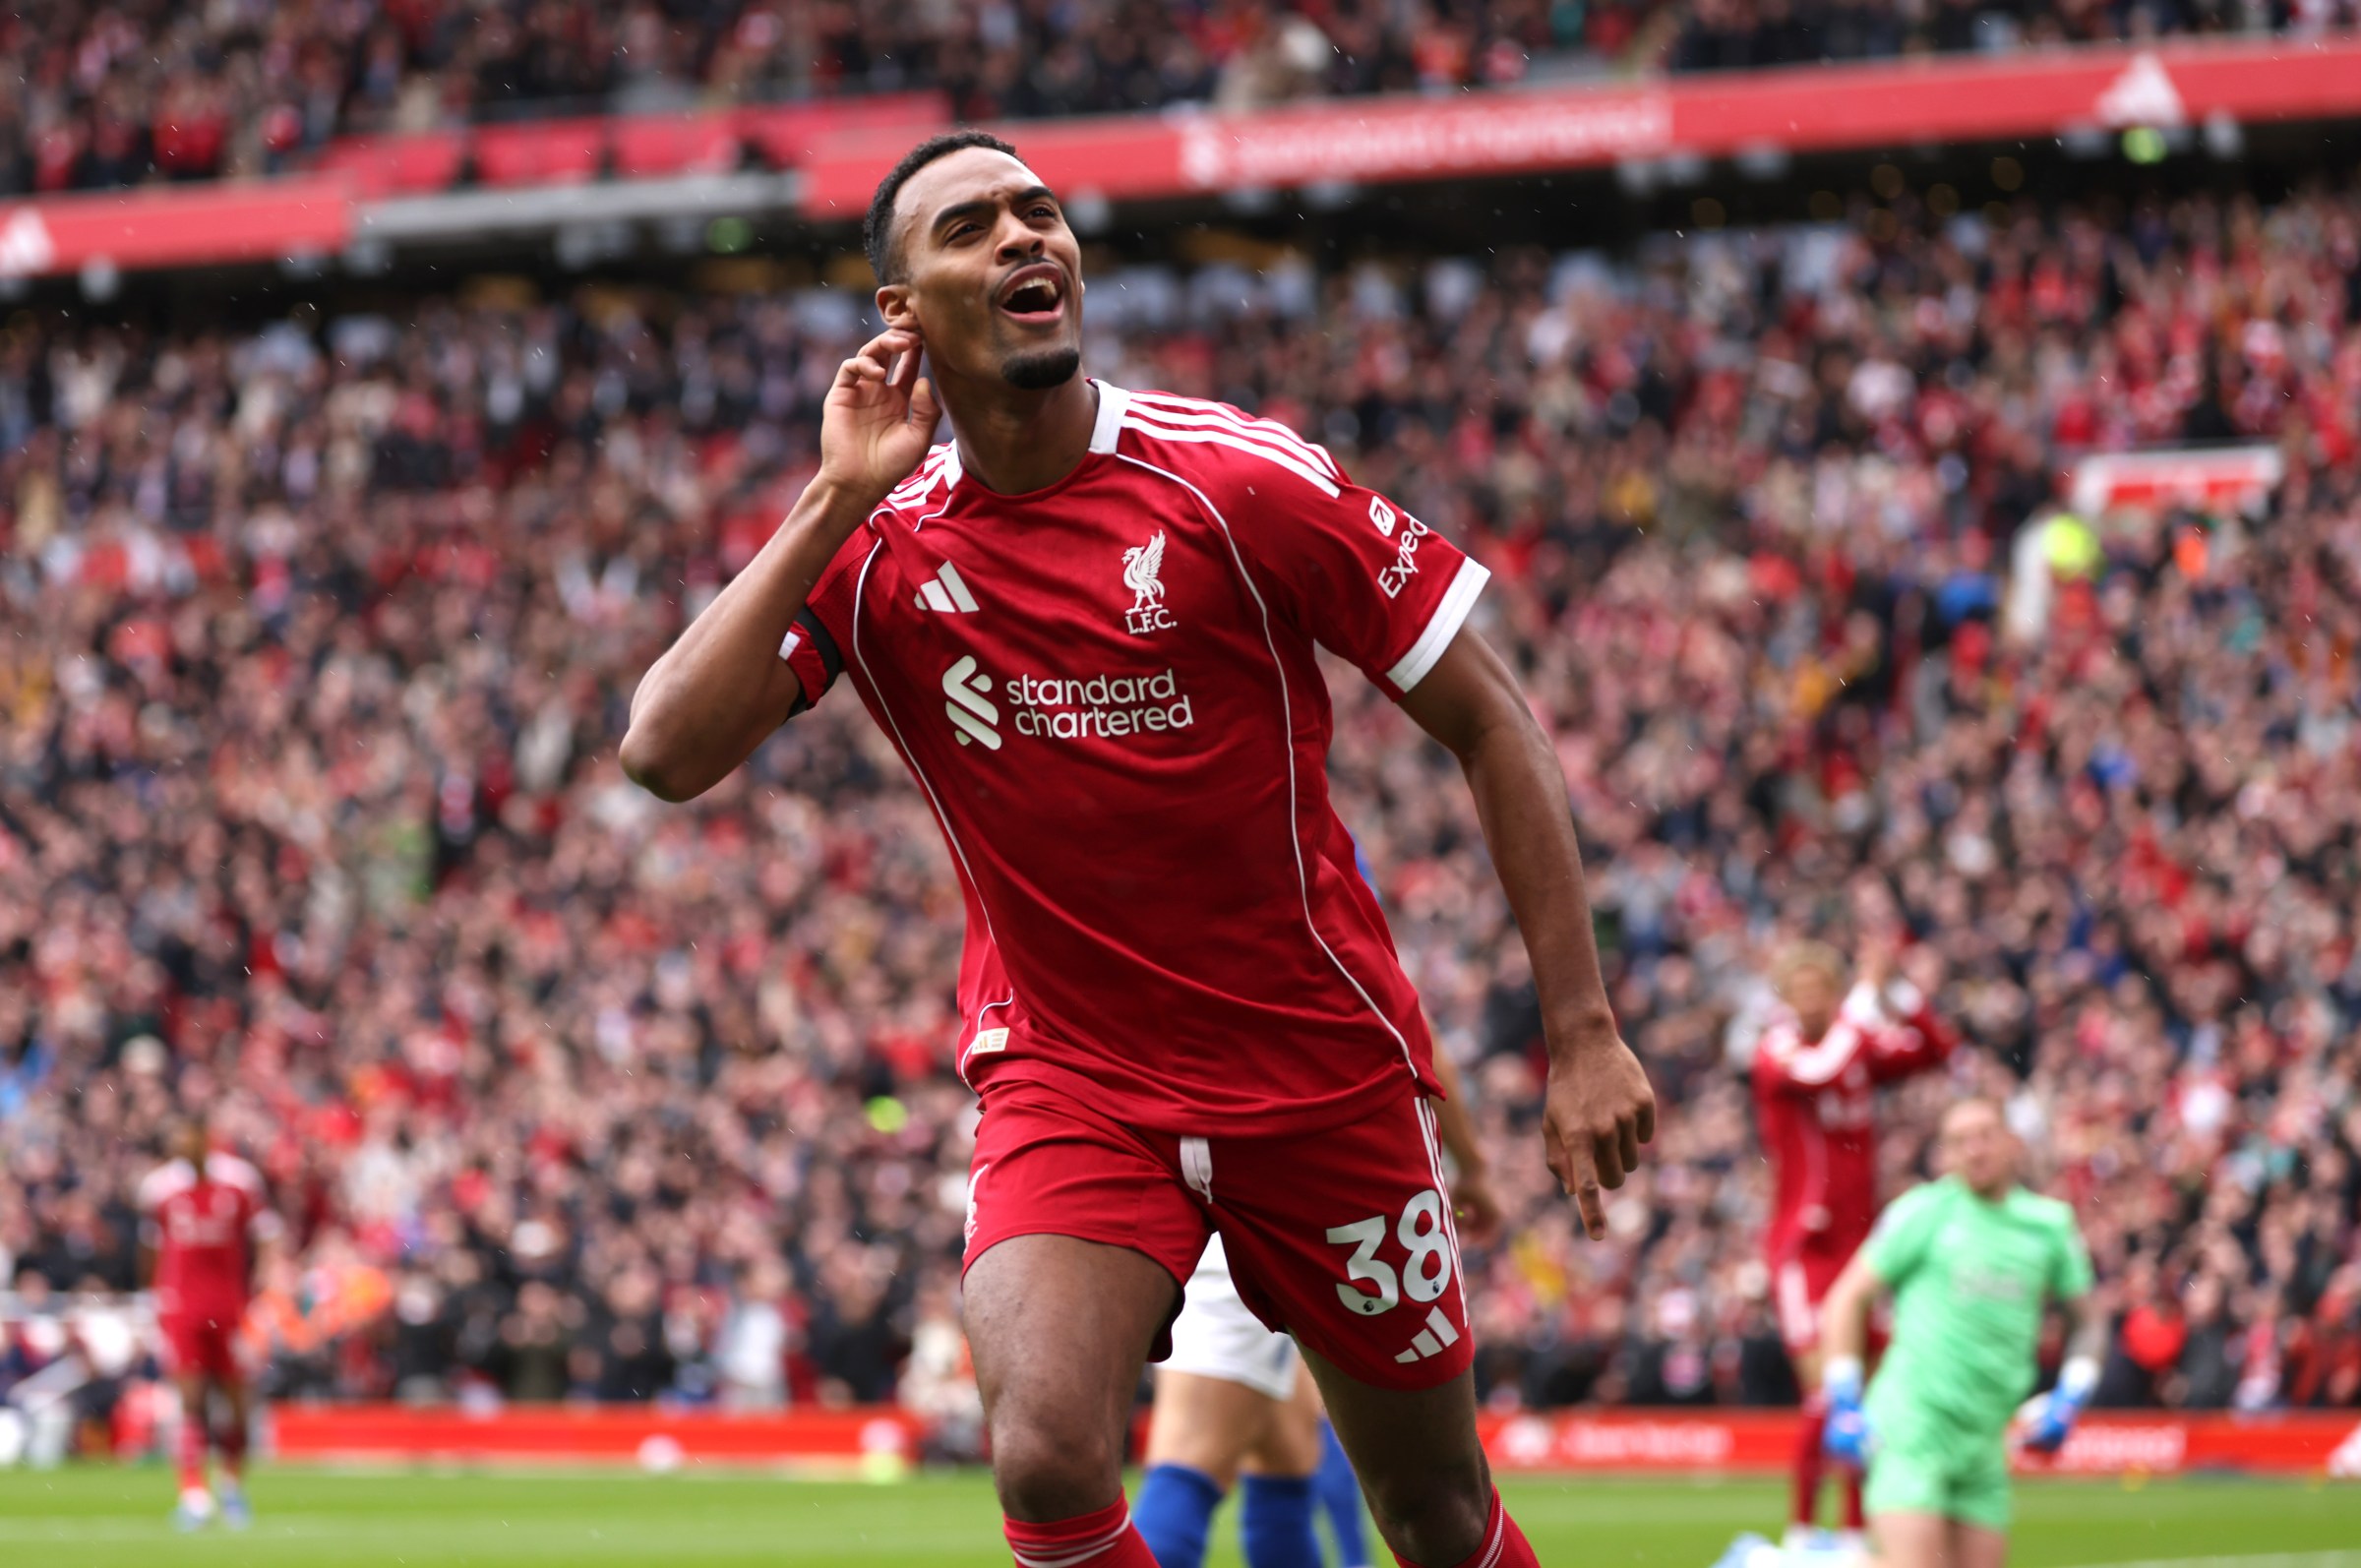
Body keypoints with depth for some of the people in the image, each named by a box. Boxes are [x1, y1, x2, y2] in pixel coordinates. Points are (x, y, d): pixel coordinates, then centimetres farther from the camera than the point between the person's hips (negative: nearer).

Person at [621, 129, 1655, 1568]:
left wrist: (1582, 1031, -10)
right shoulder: (875, 544, -3)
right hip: (1066, 1076, 1)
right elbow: (670, 751, -16)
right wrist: (837, 498, -18)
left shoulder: (1238, 480, -10)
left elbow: (1490, 719, -5)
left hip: (1323, 1063, -1)